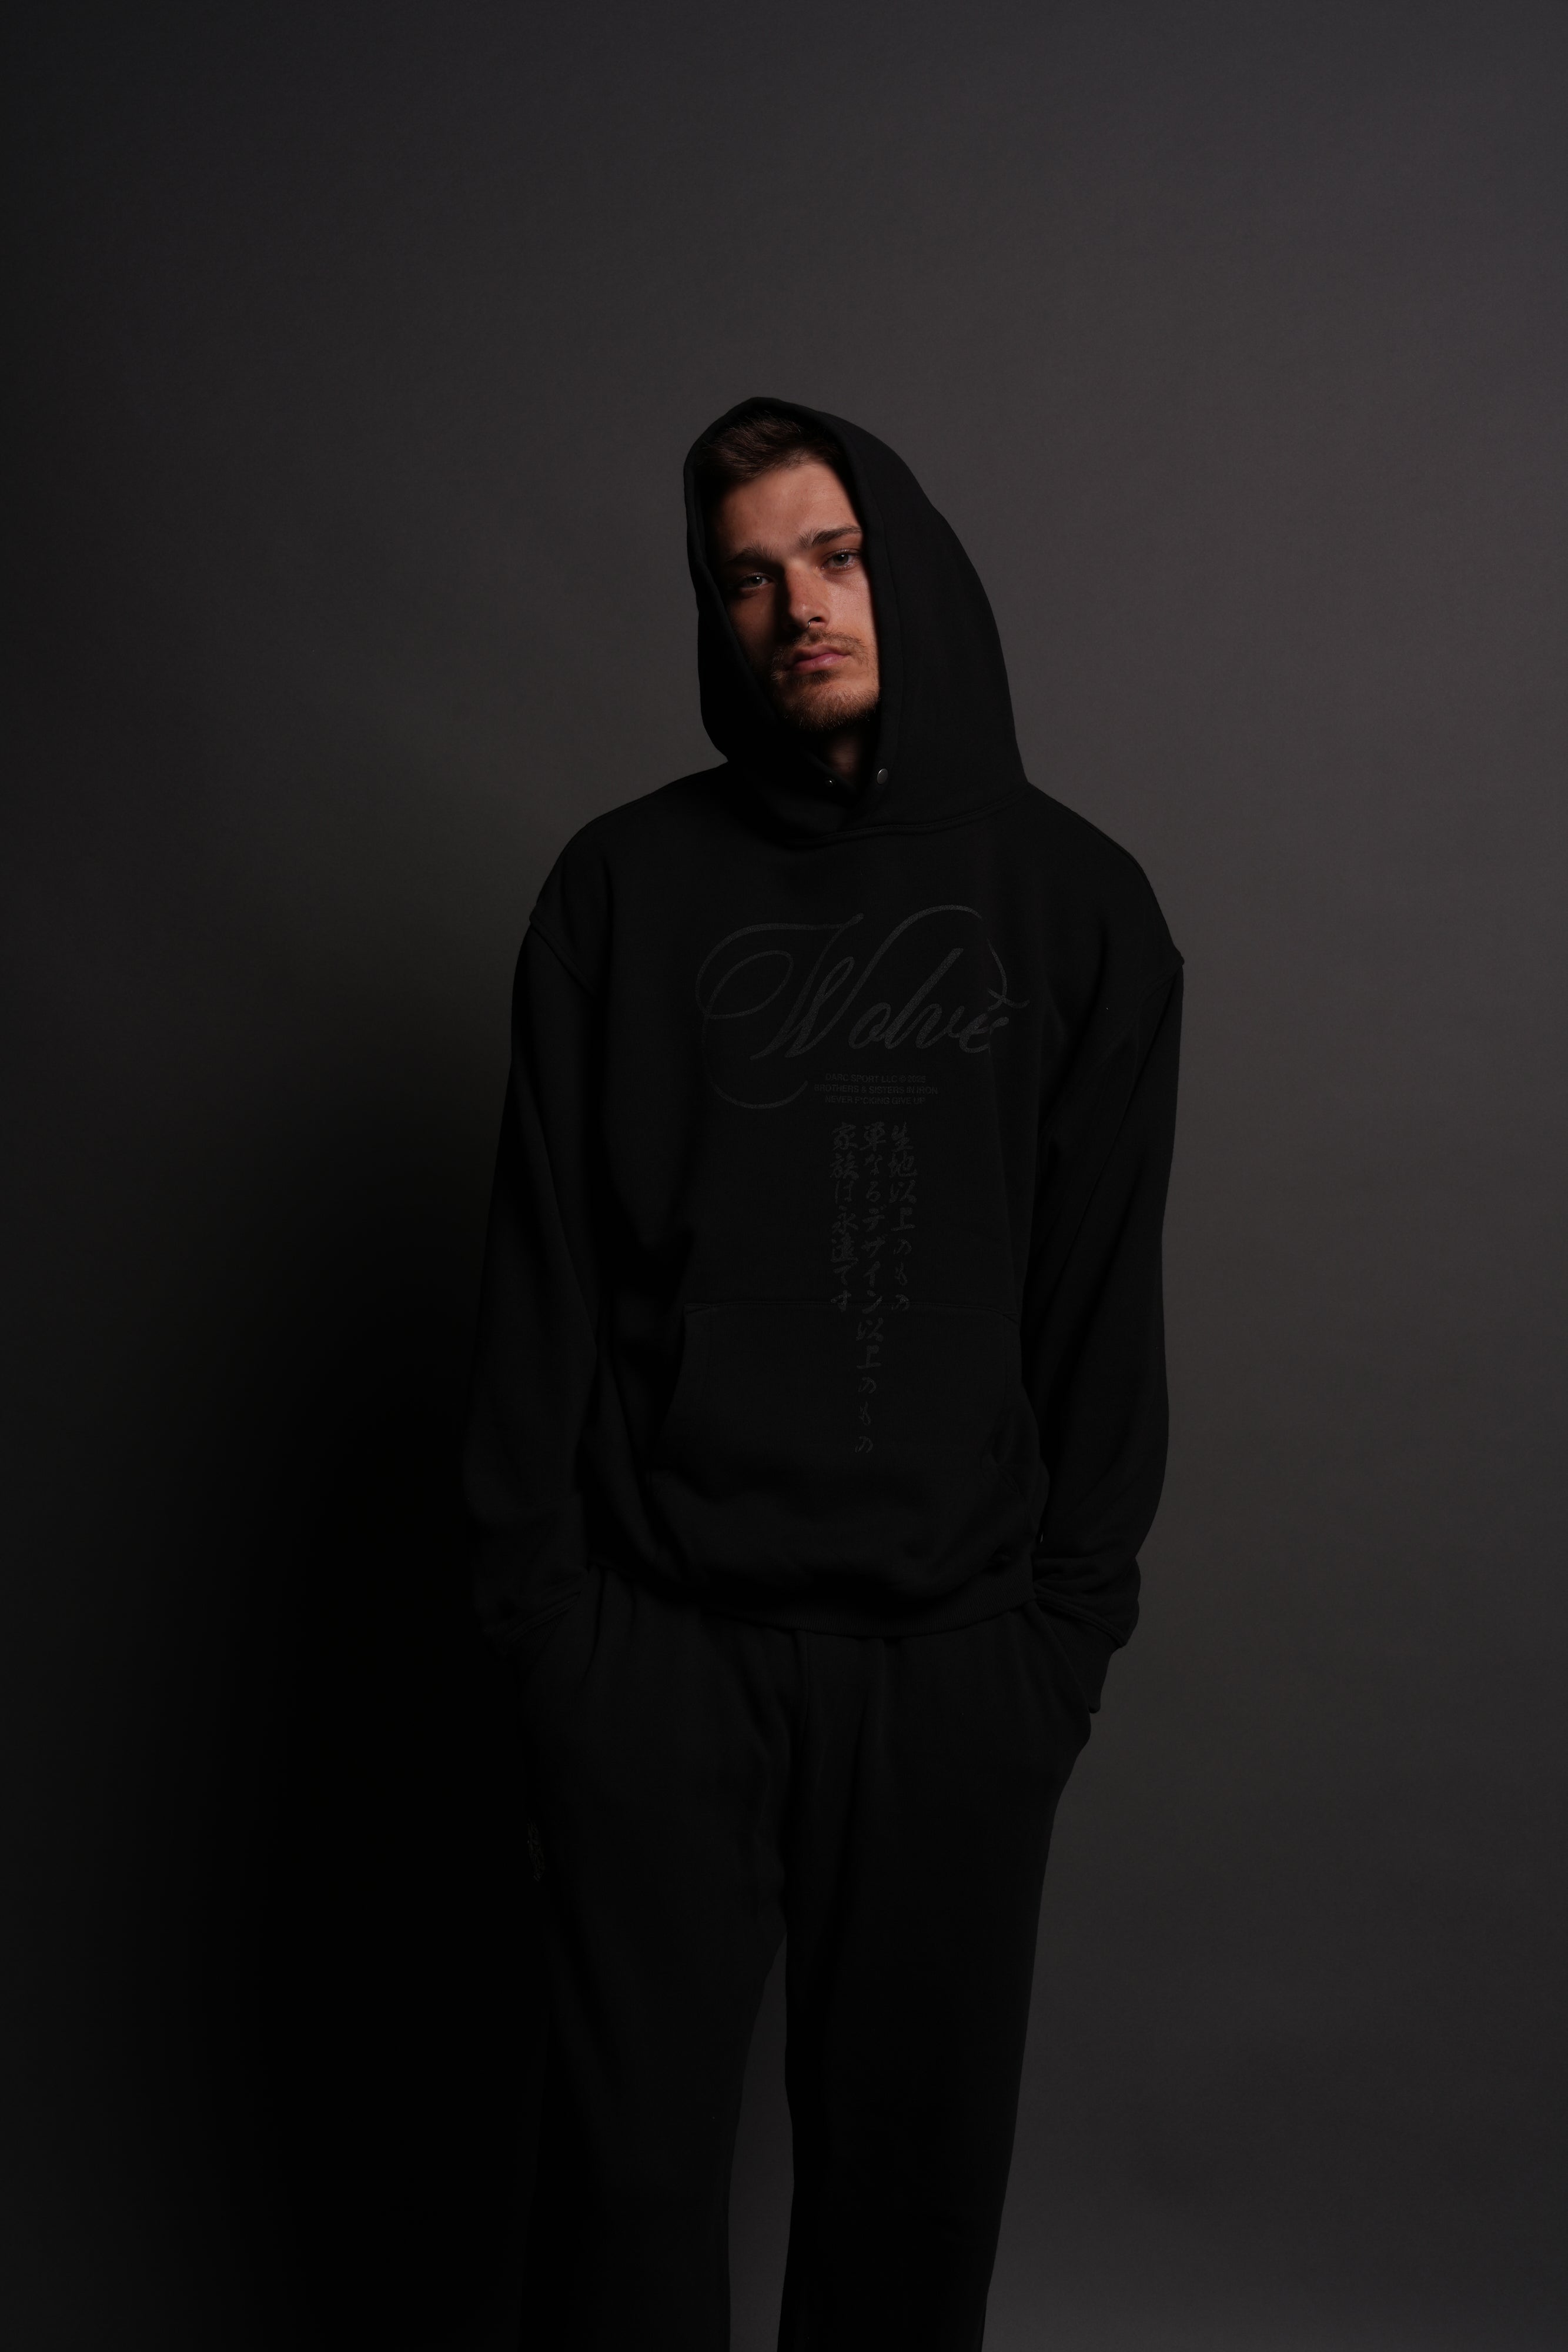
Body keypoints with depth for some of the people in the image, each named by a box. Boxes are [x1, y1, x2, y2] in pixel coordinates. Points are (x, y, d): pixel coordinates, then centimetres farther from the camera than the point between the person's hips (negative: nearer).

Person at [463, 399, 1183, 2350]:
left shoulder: (1073, 899, 4)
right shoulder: (628, 885, 2)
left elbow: (1104, 1292, 4)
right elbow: (542, 1261, 0)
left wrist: (1075, 1612, 1)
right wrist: (538, 1589, -4)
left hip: (955, 1641, 1)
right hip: (658, 1632, 0)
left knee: (919, 2148, 15)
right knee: (632, 2151, 10)